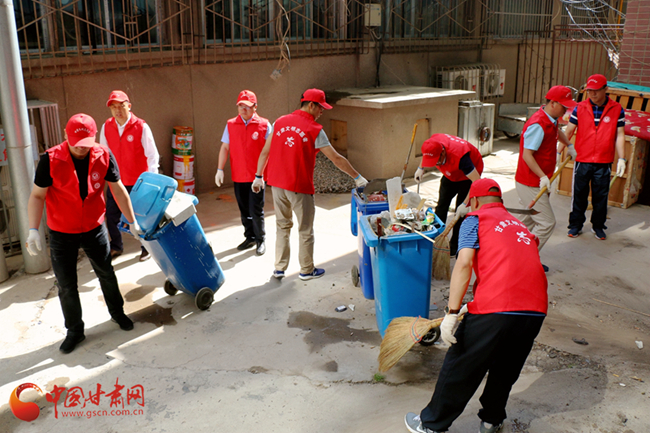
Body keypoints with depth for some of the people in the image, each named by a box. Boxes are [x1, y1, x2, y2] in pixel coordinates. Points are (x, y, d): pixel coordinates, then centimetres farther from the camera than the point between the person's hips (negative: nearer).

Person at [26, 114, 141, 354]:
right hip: (61, 234, -1)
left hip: (94, 229, 2)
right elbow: (37, 196, -11)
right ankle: (74, 331, 25)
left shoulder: (104, 157, -12)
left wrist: (132, 221, 5)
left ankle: (117, 312, 40)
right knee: (66, 285, 7)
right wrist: (33, 230, -19)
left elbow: (118, 190, -1)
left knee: (106, 274, 15)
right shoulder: (50, 160, -19)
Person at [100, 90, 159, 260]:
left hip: (138, 182, -4)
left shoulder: (141, 127, -12)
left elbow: (152, 155, -11)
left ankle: (147, 248, 28)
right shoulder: (106, 127, -1)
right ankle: (116, 246, 32)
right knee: (111, 216, 10)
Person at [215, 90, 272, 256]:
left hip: (257, 176, -3)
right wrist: (220, 170, 3)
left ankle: (260, 240, 14)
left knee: (256, 210, -2)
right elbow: (225, 148, 8)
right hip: (238, 176, 3)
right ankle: (250, 237, 27)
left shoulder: (264, 125, -3)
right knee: (244, 210, 12)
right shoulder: (231, 124, 5)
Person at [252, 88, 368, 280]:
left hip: (277, 184, 5)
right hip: (299, 186, -5)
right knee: (305, 229, 10)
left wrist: (258, 176, 17)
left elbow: (265, 152, 8)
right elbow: (336, 159, -9)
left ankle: (279, 268, 20)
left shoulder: (280, 122, 5)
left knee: (282, 226, 17)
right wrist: (358, 178, -1)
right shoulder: (314, 130, -10)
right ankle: (307, 270, 21)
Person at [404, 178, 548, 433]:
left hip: (495, 308, -6)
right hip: (536, 310, 6)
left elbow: (464, 263, -7)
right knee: (505, 371, 28)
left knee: (459, 369, 12)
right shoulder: (521, 226, 29)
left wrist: (451, 313, -10)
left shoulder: (475, 219, 10)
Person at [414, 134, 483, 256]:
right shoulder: (433, 143, -28)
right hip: (450, 175, 6)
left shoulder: (459, 156, -46)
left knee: (460, 212, -8)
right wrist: (421, 168, 3)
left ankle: (454, 246, 4)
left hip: (468, 174, -6)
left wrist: (465, 204, -43)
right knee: (441, 205, 9)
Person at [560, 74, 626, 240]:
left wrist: (621, 159, -3)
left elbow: (619, 135, 2)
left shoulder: (617, 109, 0)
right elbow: (568, 132, 4)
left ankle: (598, 226, 24)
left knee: (601, 196, 8)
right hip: (582, 160, 0)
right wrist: (558, 152, -1)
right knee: (579, 194, 7)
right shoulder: (580, 108, 1)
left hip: (604, 162, 0)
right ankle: (576, 225, 21)